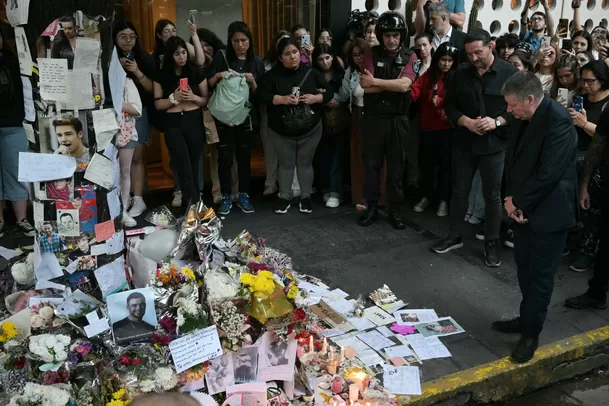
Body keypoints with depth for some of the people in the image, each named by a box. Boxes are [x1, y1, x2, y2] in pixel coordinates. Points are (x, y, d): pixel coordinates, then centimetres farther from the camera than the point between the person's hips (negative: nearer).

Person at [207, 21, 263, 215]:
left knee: (244, 156, 8)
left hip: (248, 116, 2)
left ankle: (244, 196, 18)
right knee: (225, 157, -1)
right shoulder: (221, 57, 0)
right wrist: (218, 76, -17)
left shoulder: (257, 62, 5)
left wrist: (252, 82, -14)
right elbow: (208, 84, 1)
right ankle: (226, 197, 10)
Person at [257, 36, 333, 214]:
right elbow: (262, 96, -15)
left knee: (305, 163, 11)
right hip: (281, 131, -1)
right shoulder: (272, 74, -7)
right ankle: (284, 197, 24)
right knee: (286, 164, 10)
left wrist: (315, 98, -19)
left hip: (310, 129, 1)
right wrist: (283, 99, -27)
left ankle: (305, 197, 24)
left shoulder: (311, 72, -2)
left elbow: (329, 93, 0)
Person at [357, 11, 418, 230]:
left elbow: (404, 85, -16)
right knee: (371, 164, 8)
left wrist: (375, 81, -14)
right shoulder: (371, 54, 1)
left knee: (396, 166, 8)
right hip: (372, 118, 0)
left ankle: (395, 209, 19)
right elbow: (366, 87, -11)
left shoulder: (410, 57, 0)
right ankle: (371, 206, 21)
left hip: (398, 120, 0)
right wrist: (394, 84, -14)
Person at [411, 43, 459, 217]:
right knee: (428, 163, 14)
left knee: (445, 164, 5)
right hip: (428, 127, 3)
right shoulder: (428, 75, 6)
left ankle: (444, 200, 16)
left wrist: (440, 101, -18)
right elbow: (414, 90, -8)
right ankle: (427, 196, 28)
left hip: (447, 128, -3)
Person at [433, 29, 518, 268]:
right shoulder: (461, 74, 3)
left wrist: (497, 122, -20)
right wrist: (467, 122, -12)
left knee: (492, 195, 6)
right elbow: (449, 105, 5)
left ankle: (491, 243, 19)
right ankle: (455, 236, 27)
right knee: (459, 191, 11)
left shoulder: (510, 73, -7)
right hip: (464, 143, 3)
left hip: (494, 145, -3)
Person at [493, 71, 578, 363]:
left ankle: (531, 333, 18)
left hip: (548, 211, -8)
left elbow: (549, 173, -24)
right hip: (524, 208, 8)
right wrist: (511, 198, -2)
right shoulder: (523, 119, 4)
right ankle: (527, 318, 35)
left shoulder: (557, 121, -22)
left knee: (540, 274, 4)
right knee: (524, 267, 18)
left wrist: (518, 202, -14)